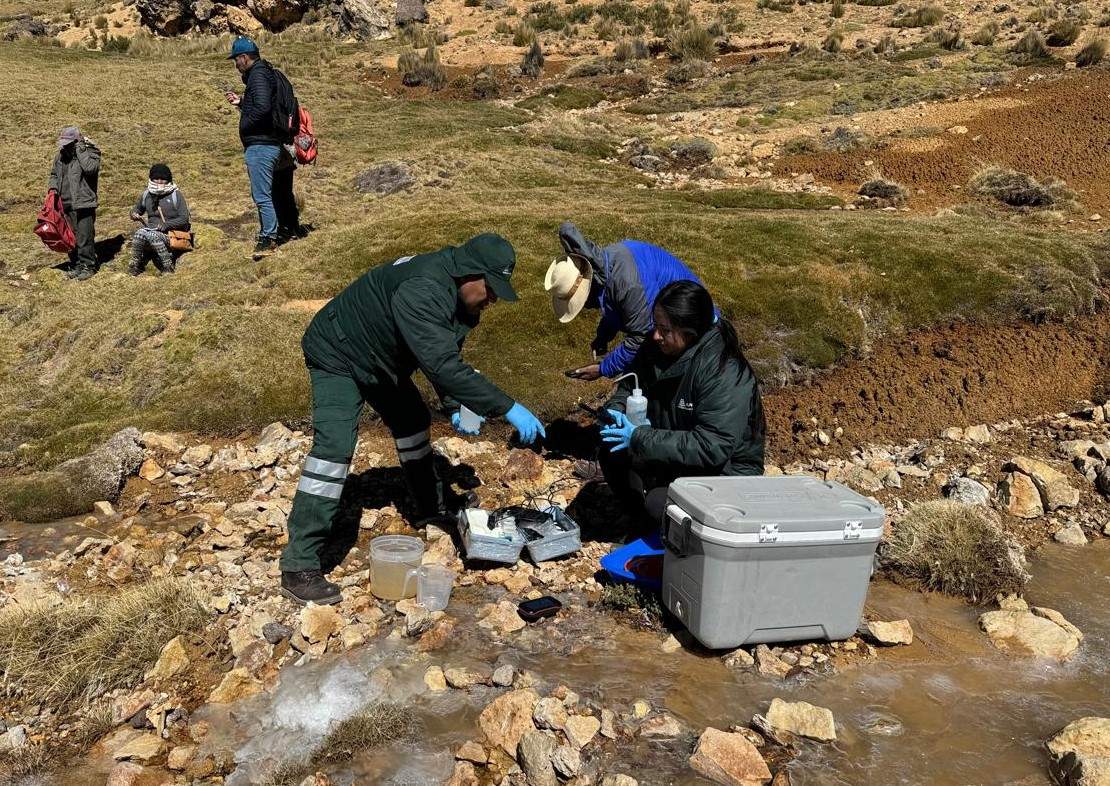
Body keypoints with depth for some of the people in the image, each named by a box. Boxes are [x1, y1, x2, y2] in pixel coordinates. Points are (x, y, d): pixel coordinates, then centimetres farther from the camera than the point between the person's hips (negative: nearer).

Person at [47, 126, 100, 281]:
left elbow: (90, 168, -28)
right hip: (66, 203, 7)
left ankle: (87, 266, 7)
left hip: (84, 204, -6)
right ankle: (75, 265, 23)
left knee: (85, 237, -5)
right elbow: (54, 174, 24)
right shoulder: (61, 155, 11)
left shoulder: (90, 152, -7)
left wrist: (80, 150, -21)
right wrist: (53, 186, 5)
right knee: (70, 237, 12)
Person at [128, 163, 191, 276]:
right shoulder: (146, 194, 11)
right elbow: (137, 209, 27)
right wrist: (134, 214, 1)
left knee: (153, 236, -36)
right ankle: (135, 265, -15)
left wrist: (165, 225, -20)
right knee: (139, 233, -30)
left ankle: (168, 267, -25)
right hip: (151, 229, 4)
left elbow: (184, 219, -7)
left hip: (170, 233, -4)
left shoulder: (176, 195, -3)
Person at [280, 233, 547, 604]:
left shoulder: (457, 294, -7)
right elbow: (442, 366, -46)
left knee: (412, 421, 18)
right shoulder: (421, 292, -39)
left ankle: (429, 508, 39)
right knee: (335, 445, -22)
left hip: (381, 359, 10)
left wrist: (455, 407, -12)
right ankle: (299, 566, -20)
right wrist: (508, 409, -45)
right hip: (337, 355, -10)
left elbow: (444, 356, 3)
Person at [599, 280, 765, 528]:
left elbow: (712, 447, -33)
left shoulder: (725, 372, -28)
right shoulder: (656, 349, -6)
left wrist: (640, 438, -32)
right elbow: (629, 387, 11)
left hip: (725, 470, -7)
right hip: (673, 459, 8)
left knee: (660, 505, -29)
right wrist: (616, 410, -14)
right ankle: (648, 517, 7)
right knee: (612, 452, -6)